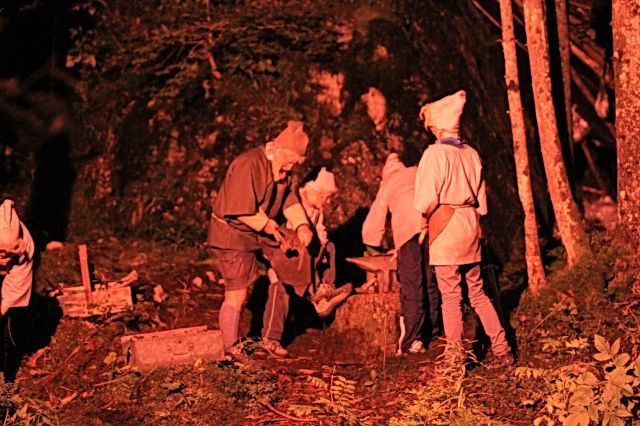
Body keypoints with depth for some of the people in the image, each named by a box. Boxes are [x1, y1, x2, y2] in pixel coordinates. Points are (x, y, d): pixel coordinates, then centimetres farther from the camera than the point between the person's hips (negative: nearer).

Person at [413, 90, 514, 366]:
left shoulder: (436, 153, -12)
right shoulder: (472, 153, 8)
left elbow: (426, 200, -14)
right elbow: (481, 199, 14)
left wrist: (425, 215, 6)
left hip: (445, 229, -6)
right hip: (471, 228, 7)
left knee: (451, 297, -1)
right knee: (477, 292, 15)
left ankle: (456, 358, 4)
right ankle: (502, 349, 16)